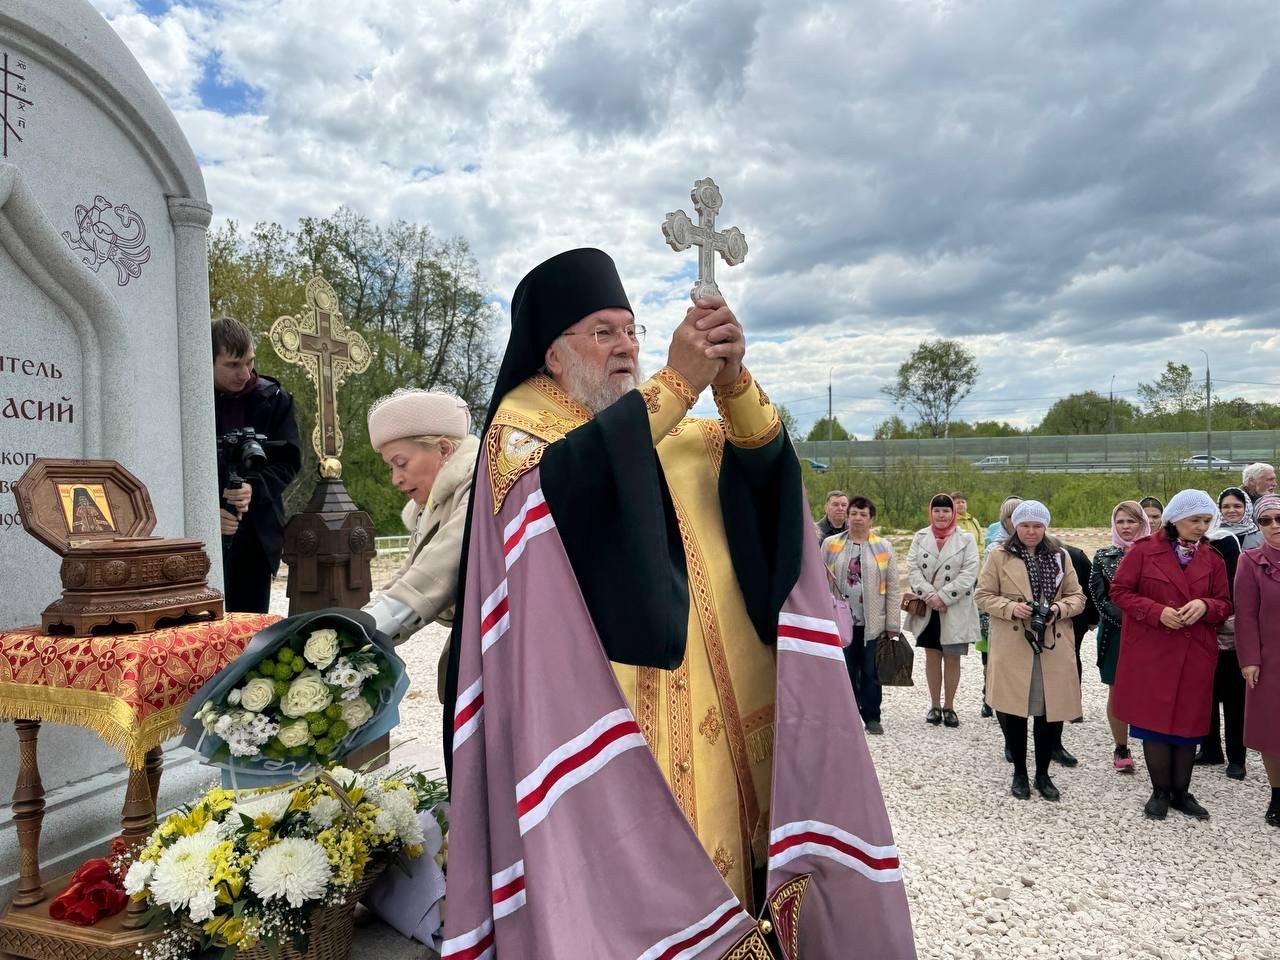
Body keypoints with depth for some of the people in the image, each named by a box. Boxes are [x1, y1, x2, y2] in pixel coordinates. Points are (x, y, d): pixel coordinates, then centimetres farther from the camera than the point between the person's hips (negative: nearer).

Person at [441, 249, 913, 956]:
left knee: (715, 840, 8)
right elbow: (556, 479, -23)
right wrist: (677, 382, -26)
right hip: (609, 703, -5)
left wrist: (733, 381, -21)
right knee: (625, 853, -6)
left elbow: (762, 463, -2)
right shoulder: (522, 418, 1)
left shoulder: (679, 424, 16)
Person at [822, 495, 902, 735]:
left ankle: (872, 717, 16)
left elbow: (893, 589, 3)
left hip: (872, 622, -1)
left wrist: (892, 624, -2)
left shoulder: (884, 548, 5)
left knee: (870, 672, 5)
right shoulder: (830, 544, 7)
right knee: (845, 670, 7)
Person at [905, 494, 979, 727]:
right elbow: (912, 568, -3)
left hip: (955, 610, -2)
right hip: (927, 609, 2)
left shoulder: (966, 539, -1)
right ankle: (935, 705, 21)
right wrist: (929, 595, -16)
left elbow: (969, 573, -9)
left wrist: (943, 596, -17)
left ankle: (949, 706, 19)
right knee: (932, 656, 10)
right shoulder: (920, 537, 5)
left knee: (952, 658, 7)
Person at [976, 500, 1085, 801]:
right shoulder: (999, 555, 0)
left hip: (1053, 647, 2)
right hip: (1012, 647, -2)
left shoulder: (1060, 555, 7)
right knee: (1013, 712, 5)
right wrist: (1011, 608, -16)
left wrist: (1059, 609, -12)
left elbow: (1077, 597, 9)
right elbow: (984, 596, 1)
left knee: (1050, 711, 6)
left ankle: (1043, 774, 24)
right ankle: (1019, 773, 23)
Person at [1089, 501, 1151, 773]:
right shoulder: (1104, 556, 5)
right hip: (1115, 634, 1)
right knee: (1117, 692, 6)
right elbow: (1099, 597, 0)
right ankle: (1121, 750, 17)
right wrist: (1125, 619, -10)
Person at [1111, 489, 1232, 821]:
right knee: (1154, 719, 3)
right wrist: (1157, 611, -18)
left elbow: (1225, 605, 11)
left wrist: (1205, 606, -13)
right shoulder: (1143, 550, -5)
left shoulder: (1213, 560, 7)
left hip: (1195, 655, 3)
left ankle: (1182, 792, 22)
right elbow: (1119, 591, -4)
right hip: (1151, 652, -3)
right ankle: (1160, 791, 16)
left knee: (1189, 722, 8)